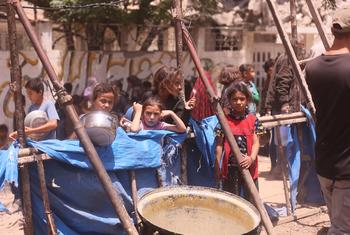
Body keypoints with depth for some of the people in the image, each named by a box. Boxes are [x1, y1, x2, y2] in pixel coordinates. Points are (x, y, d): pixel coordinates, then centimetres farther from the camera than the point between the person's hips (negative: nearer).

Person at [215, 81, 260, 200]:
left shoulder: (252, 119, 1)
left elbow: (256, 142, -2)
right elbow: (219, 145, 1)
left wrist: (252, 158, -21)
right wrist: (217, 167, 0)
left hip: (248, 167, 1)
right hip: (230, 168, -1)